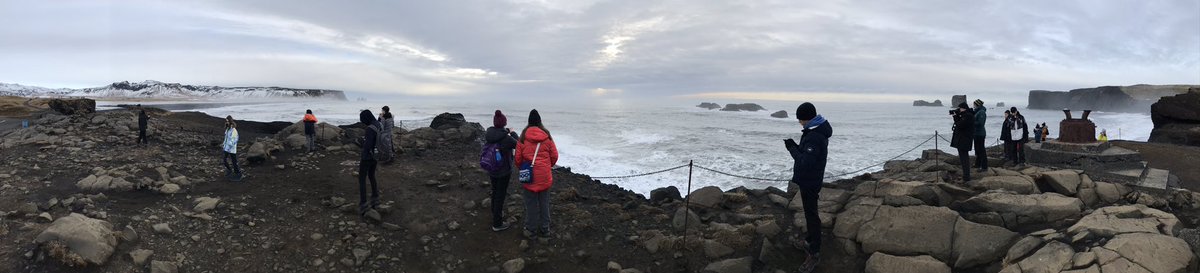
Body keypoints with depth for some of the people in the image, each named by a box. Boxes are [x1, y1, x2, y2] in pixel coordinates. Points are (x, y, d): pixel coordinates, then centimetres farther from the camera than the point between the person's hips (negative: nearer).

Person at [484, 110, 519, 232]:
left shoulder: (487, 134, -8)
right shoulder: (506, 138, -27)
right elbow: (518, 144, -8)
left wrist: (506, 132, 11)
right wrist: (513, 133, 5)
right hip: (504, 171, -6)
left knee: (495, 192, 26)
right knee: (500, 195, 4)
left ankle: (495, 213, 47)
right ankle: (497, 224, 11)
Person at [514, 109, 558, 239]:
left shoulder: (523, 137, -7)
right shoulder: (547, 136, -3)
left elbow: (518, 158, -2)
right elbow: (554, 156, 2)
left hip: (529, 176, -1)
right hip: (544, 176, 1)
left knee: (531, 203, 9)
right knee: (544, 203, 12)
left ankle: (531, 229, 17)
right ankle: (545, 229, 20)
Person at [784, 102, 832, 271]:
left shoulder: (814, 137, -28)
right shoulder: (816, 131, 5)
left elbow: (805, 163, -30)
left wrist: (792, 147, -19)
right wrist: (795, 147, -2)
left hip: (809, 182, -10)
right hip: (809, 180, 10)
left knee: (811, 215, -4)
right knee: (809, 212, 23)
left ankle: (815, 254, 3)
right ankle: (810, 240, 40)